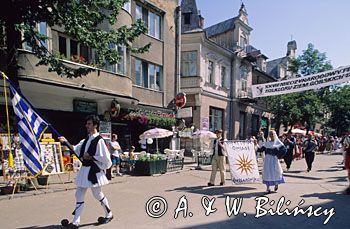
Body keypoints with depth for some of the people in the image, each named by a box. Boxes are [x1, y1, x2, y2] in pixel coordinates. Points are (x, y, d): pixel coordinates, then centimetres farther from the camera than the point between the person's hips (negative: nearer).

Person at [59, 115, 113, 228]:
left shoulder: (99, 140, -17)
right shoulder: (86, 140, 9)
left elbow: (105, 157, -19)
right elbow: (76, 149, 6)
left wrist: (91, 157, -16)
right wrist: (65, 142, -4)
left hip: (94, 171, -8)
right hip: (84, 170, 8)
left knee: (98, 195, 10)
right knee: (79, 196, 9)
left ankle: (109, 214, 32)